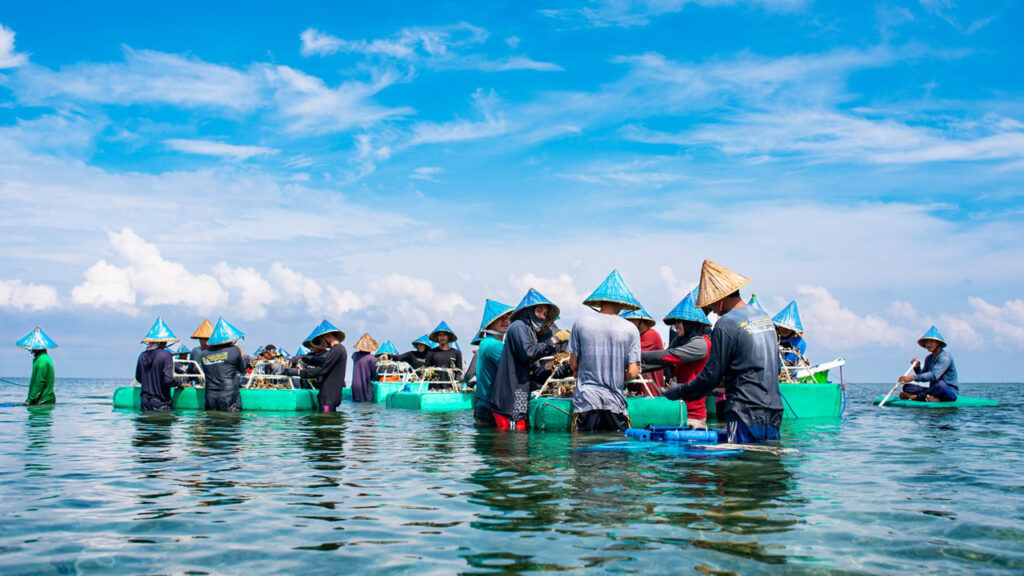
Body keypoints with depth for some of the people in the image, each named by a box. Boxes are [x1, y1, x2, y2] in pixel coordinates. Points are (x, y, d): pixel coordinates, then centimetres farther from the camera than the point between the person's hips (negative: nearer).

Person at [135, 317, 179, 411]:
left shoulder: (142, 356, 5)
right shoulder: (165, 355, -13)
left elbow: (138, 378, 16)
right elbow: (168, 380, -18)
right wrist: (179, 383, 1)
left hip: (144, 403, 6)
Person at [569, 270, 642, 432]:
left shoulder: (580, 322, 2)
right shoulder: (630, 329, 0)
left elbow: (573, 364, 5)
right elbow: (633, 372, -4)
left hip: (585, 400, 1)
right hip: (615, 402, 0)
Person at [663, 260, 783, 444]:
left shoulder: (726, 324, -12)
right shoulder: (764, 317, 12)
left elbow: (711, 377, -10)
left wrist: (679, 391, 3)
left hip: (746, 416, -8)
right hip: (774, 414, 8)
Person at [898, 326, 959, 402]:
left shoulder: (945, 356, -13)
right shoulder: (928, 358, 12)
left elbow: (934, 375, -27)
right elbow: (923, 375, 13)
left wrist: (913, 377, -36)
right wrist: (917, 368, -8)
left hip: (950, 392, -7)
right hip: (935, 390, 7)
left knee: (940, 384, -40)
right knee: (906, 386, -6)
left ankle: (914, 396, -25)